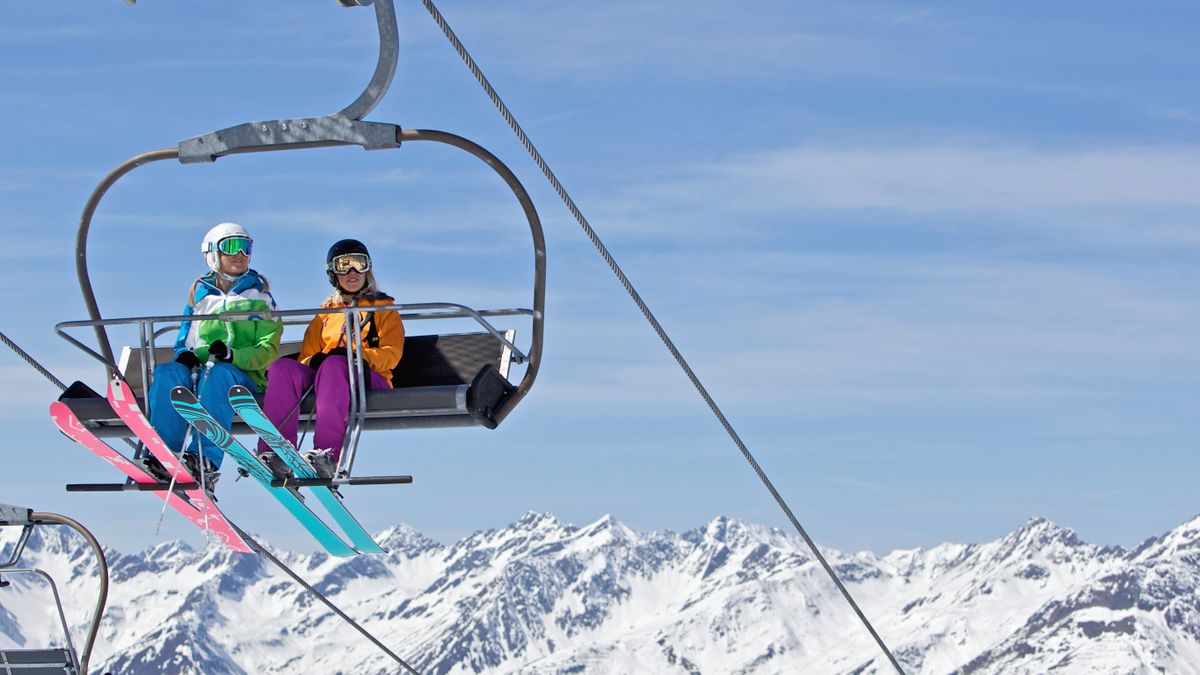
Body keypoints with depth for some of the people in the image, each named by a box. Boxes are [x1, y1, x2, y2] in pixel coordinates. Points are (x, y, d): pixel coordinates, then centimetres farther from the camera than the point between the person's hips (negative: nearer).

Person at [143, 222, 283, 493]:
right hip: (199, 370, 3)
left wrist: (232, 354, -17)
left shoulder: (258, 296, 15)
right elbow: (185, 339, 23)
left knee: (217, 373, -39)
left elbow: (268, 349, 3)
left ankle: (206, 460, -55)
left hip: (244, 375, -3)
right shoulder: (201, 294, 24)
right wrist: (186, 355, -4)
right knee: (167, 373, -31)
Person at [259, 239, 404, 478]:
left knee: (335, 365, -40)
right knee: (282, 367, -28)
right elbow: (306, 355, 22)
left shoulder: (383, 308, 22)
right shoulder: (325, 313, 31)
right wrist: (314, 360, -5)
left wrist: (356, 355, -14)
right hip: (322, 376, 4)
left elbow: (391, 353, 6)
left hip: (369, 377, -4)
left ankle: (329, 456, -55)